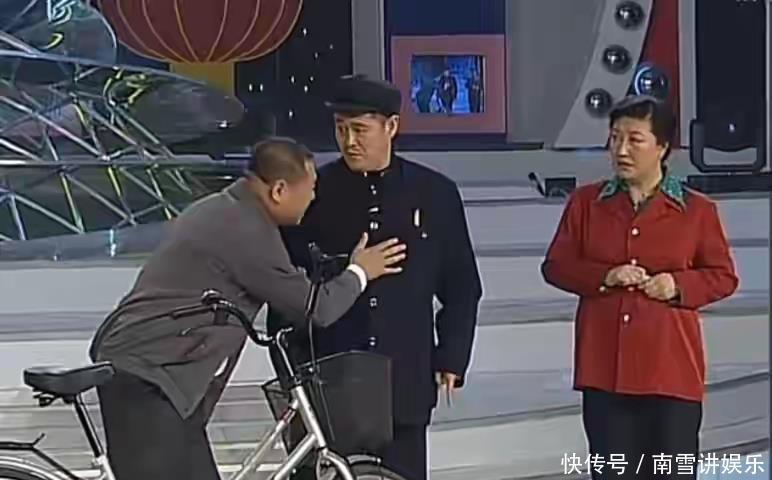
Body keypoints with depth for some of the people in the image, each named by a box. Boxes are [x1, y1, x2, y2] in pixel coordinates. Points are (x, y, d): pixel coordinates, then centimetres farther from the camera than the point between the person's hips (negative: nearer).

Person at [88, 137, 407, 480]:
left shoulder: (221, 209, 15)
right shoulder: (247, 230, -17)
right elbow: (316, 309, -9)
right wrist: (359, 273, 8)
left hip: (144, 369, 11)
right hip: (146, 379, -11)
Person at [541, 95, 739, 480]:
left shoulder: (698, 210, 3)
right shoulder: (585, 202, 7)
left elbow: (724, 277, 7)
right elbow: (555, 265, 7)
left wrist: (679, 285, -12)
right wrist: (603, 277, -11)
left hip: (671, 368, -1)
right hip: (604, 367, 2)